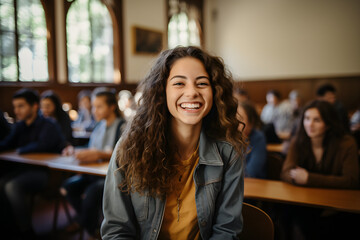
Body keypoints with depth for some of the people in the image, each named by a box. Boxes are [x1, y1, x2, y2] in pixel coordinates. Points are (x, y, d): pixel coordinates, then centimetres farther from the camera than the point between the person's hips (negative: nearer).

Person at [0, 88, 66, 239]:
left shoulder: (49, 126, -8)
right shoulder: (19, 126, 16)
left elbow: (42, 145, -23)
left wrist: (20, 150, -8)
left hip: (48, 172, -7)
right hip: (28, 169, 8)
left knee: (13, 186, -25)